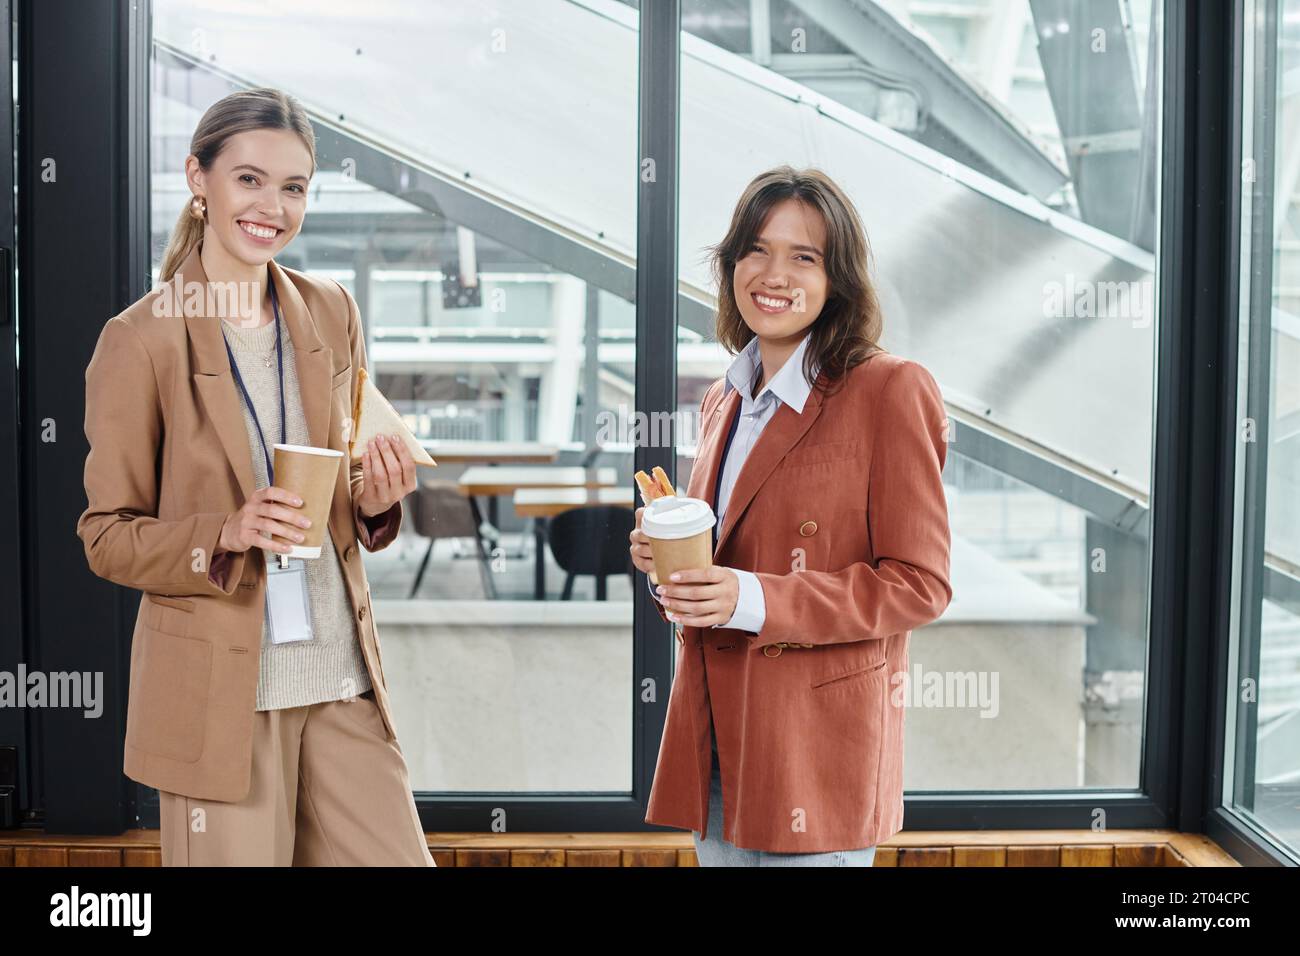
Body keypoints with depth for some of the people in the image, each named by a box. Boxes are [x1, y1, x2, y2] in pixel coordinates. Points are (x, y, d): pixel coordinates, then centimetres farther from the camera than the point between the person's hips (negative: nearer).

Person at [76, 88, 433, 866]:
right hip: (220, 691, -4)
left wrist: (374, 499, -5)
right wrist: (224, 535, -20)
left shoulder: (331, 313, 7)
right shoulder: (141, 341, -8)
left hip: (341, 676, 5)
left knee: (401, 856, 6)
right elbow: (107, 537, -3)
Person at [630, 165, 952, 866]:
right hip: (714, 738, 6)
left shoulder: (891, 390, -9)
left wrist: (754, 600, -21)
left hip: (818, 746, -6)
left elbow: (918, 584, -12)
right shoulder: (723, 401, 13)